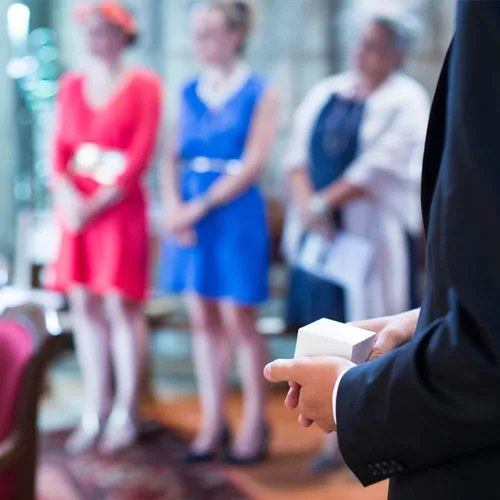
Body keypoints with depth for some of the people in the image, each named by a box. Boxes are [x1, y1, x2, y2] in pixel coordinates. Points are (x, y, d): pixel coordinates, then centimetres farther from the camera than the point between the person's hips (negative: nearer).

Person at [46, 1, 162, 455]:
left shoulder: (142, 85, 0)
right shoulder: (72, 85, 14)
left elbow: (141, 157, -7)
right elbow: (60, 148, 9)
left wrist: (98, 204, -12)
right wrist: (66, 195, -9)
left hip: (119, 207, -5)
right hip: (75, 209, 5)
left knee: (120, 306, -5)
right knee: (84, 306, 4)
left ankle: (125, 413, 4)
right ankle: (94, 412, 12)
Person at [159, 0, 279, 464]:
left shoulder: (260, 93, -3)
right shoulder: (190, 91, 12)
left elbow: (252, 164, -10)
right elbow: (174, 156, 9)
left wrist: (201, 207, -15)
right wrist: (174, 206, -8)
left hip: (235, 212, -5)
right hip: (191, 212, 5)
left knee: (238, 320, -1)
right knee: (203, 320, 7)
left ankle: (254, 423, 12)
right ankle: (212, 422, 16)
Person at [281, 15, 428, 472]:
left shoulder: (405, 101, -4)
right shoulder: (326, 93, 13)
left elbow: (381, 167, -15)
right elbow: (299, 155, 5)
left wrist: (323, 203, -14)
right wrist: (308, 206, -12)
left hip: (373, 232, -5)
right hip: (322, 230, 5)